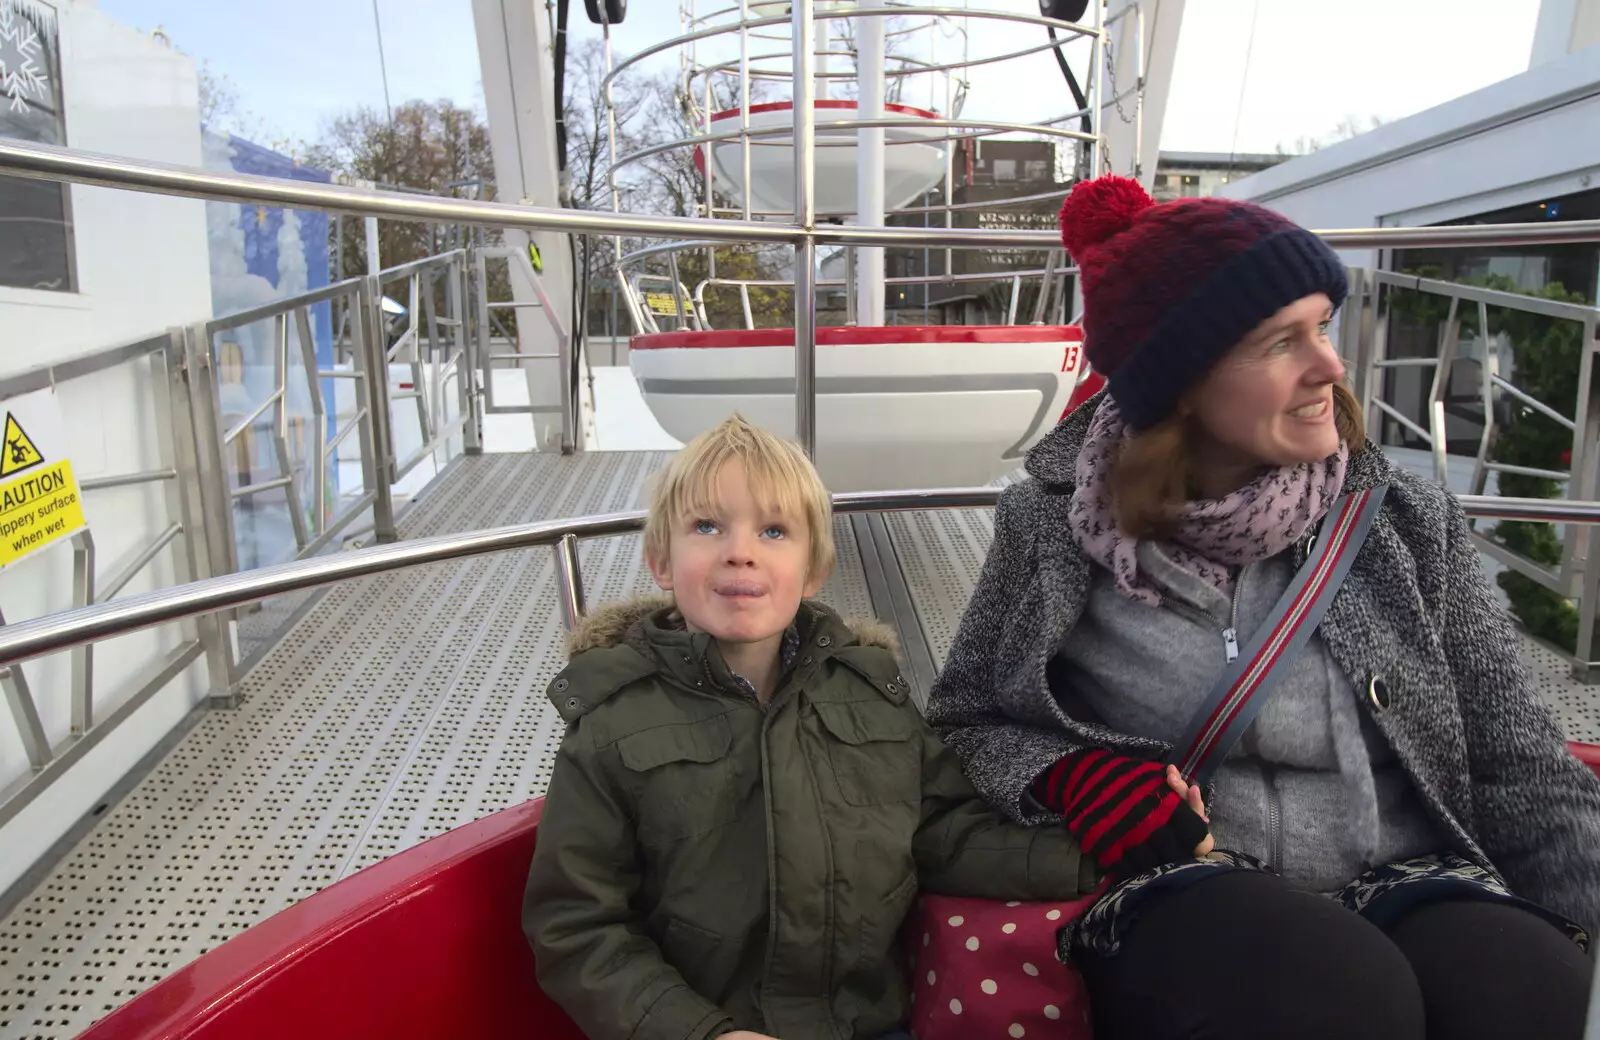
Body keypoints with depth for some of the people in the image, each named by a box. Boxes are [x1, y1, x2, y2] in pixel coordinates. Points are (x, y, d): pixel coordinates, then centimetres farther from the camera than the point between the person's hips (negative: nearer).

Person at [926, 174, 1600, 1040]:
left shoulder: (1405, 525, 7)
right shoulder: (1057, 527, 2)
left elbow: (1524, 772, 9)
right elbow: (962, 721, 9)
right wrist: (1074, 774, -11)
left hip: (1407, 886, 3)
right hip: (1177, 898, -2)